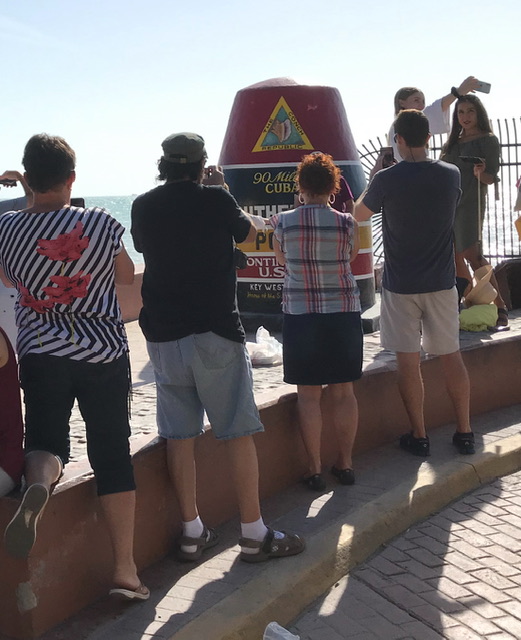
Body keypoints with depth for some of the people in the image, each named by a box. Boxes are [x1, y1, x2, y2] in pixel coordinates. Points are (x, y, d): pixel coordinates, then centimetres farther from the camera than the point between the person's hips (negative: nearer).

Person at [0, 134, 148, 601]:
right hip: (103, 353, -1)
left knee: (46, 441, 8)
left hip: (40, 353, 1)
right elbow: (127, 277, 8)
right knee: (112, 454, 6)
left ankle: (39, 481, -31)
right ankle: (125, 570, 7)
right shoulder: (102, 225, -9)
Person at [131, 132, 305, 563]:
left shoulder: (144, 207, 4)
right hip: (215, 333, -4)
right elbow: (248, 233, 14)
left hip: (163, 336, 4)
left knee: (180, 435, 8)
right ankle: (254, 534, 5)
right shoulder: (216, 200, -6)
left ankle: (192, 533, 16)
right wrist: (255, 220, 38)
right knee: (238, 432, 1)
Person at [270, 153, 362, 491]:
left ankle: (315, 469, 9)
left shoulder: (283, 223, -7)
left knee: (309, 394, 6)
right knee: (343, 391, 11)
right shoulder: (347, 223, -8)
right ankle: (345, 463, 20)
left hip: (300, 314, -1)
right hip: (344, 312, 1)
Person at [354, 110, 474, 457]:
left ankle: (419, 436, 12)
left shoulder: (387, 179, -14)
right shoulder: (451, 174, -3)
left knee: (409, 361, 5)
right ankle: (465, 432, 18)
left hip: (400, 285, -3)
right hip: (441, 283, 3)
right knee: (451, 356, 12)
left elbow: (360, 214, 4)